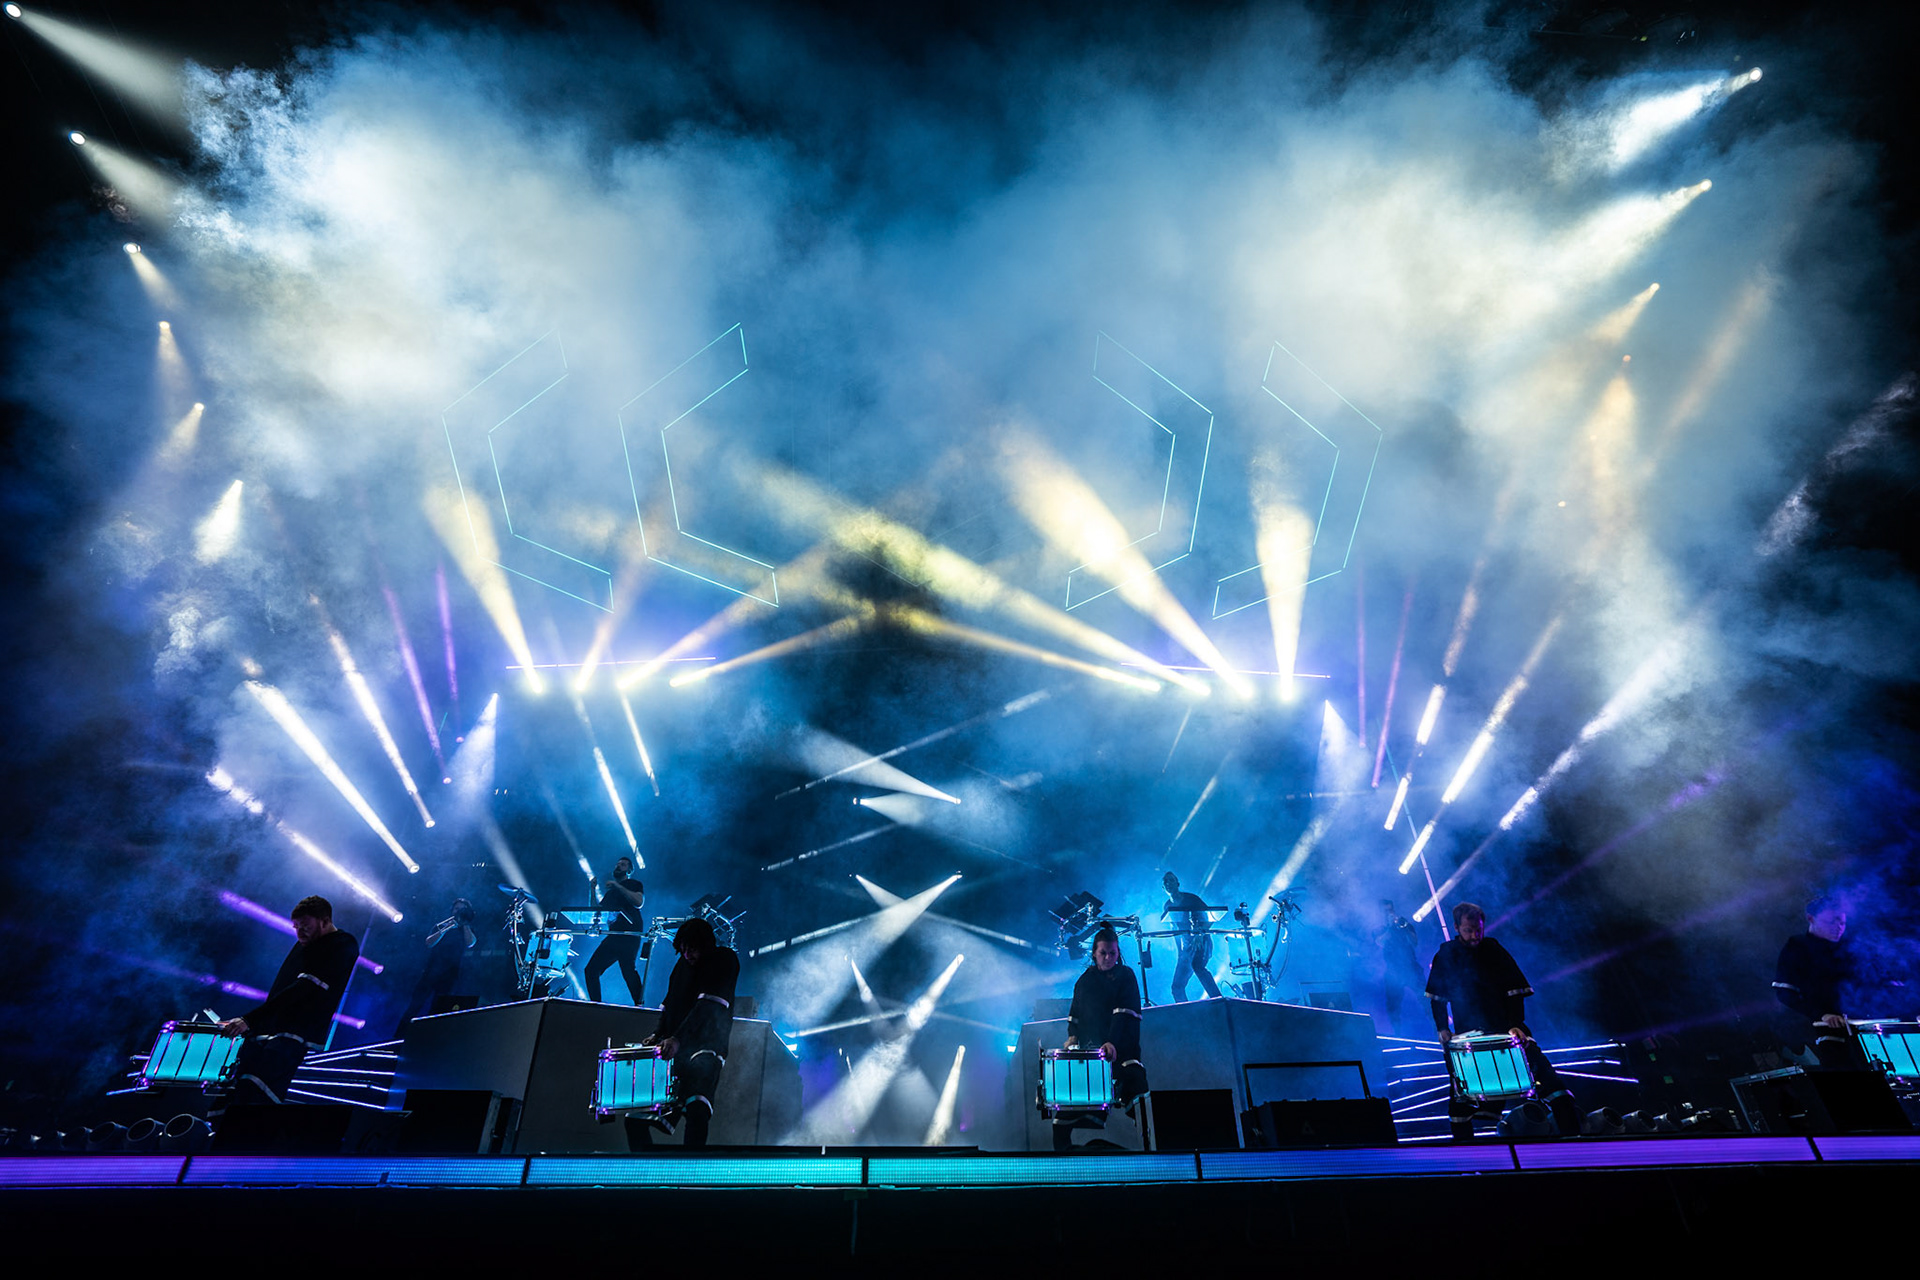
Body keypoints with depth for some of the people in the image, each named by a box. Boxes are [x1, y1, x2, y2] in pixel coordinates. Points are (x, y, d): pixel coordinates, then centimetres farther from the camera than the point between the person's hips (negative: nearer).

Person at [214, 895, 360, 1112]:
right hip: (267, 1032, 9)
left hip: (298, 1036, -9)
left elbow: (300, 991, -19)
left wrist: (249, 1020, -21)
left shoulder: (343, 946, -11)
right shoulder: (304, 943, 18)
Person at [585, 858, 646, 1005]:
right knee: (591, 970, 2)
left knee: (627, 969, -22)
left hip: (629, 934, -8)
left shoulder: (634, 884, 8)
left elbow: (639, 902, -12)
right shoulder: (611, 892, 27)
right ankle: (595, 1005, 8)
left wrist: (617, 886, -12)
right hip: (613, 935, 8)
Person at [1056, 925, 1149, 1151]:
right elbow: (1074, 1013, 18)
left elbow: (1125, 1012, -11)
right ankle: (1062, 1147, 6)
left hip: (1120, 1046, -3)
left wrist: (1113, 1042, -24)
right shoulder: (1085, 980, 16)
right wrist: (1073, 1036, -1)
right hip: (1088, 1047, 3)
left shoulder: (1125, 976, 2)